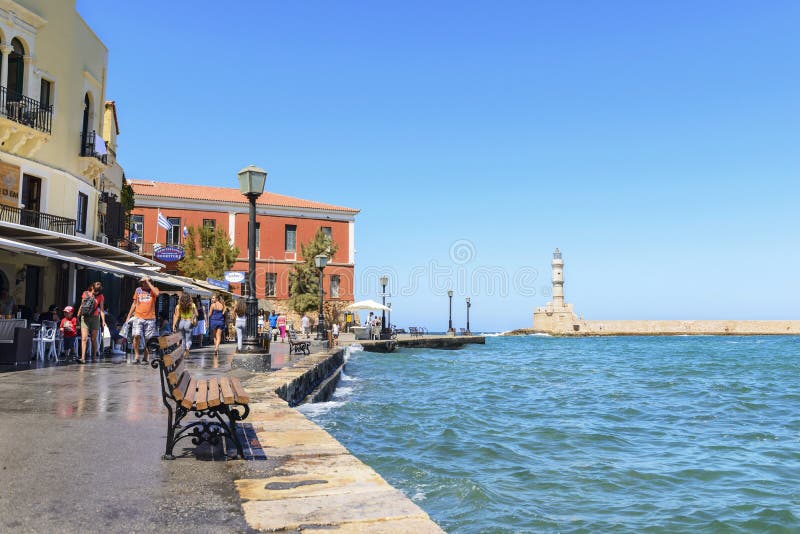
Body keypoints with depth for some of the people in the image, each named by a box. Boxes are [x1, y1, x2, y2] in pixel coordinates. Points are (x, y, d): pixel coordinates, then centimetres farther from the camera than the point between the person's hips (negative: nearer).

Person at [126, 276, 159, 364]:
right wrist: (129, 316, 15)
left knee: (148, 339, 2)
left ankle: (145, 358, 14)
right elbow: (134, 303, 19)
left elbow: (156, 294, -20)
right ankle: (136, 356, -5)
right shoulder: (138, 290, 12)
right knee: (136, 336, -14)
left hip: (150, 319, -1)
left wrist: (148, 282, -13)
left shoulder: (153, 289, 5)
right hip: (138, 317, 1)